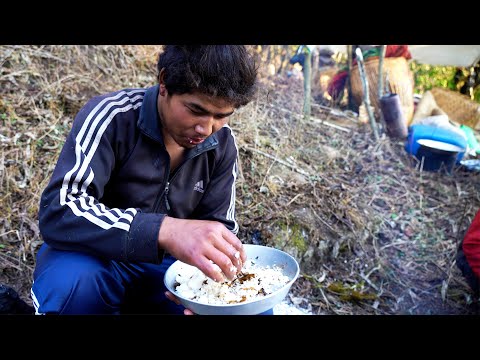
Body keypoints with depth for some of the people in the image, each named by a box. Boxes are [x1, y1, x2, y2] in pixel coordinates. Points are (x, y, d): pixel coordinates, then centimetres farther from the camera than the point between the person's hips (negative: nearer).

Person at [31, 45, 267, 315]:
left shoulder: (222, 144, -7)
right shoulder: (112, 117, -22)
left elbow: (220, 225, -1)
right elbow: (57, 212, -33)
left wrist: (217, 272, -24)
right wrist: (165, 230, -46)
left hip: (166, 264, 4)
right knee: (71, 280, -37)